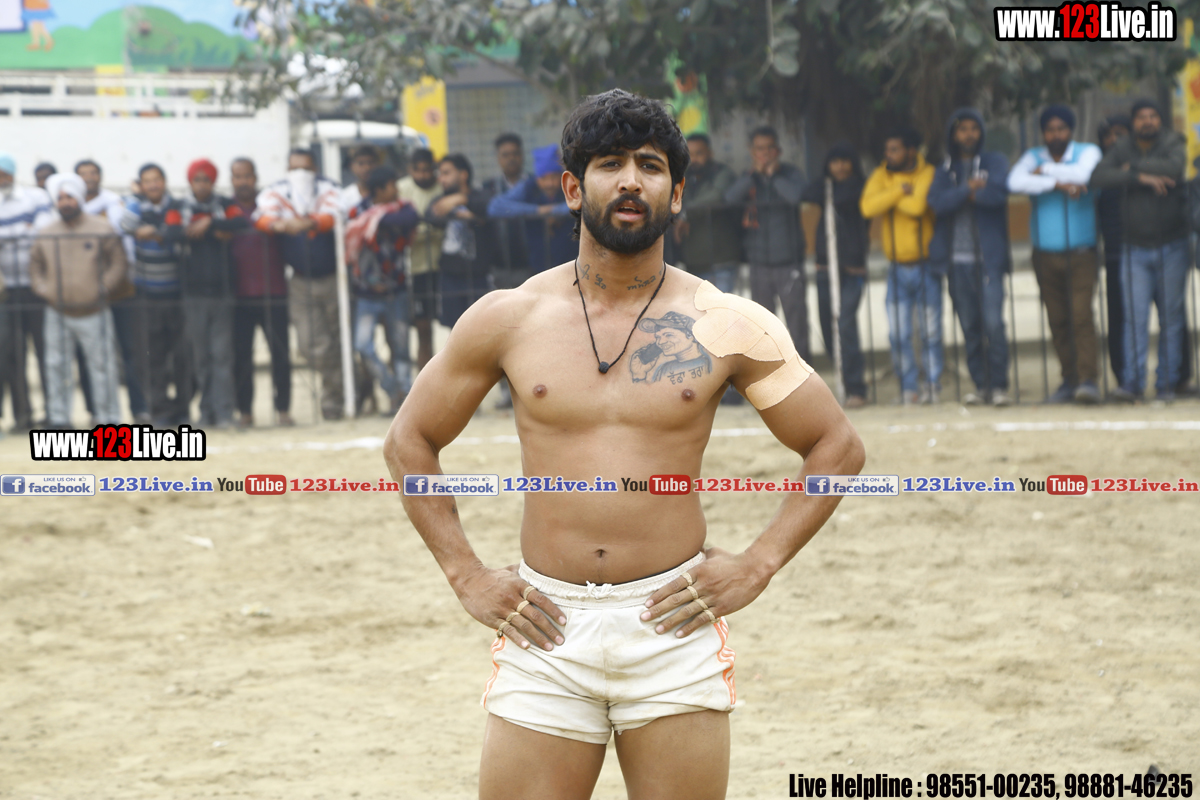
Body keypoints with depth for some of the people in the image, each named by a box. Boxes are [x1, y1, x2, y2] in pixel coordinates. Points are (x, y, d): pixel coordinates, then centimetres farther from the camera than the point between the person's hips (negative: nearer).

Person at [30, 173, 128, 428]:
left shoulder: (102, 229, -1)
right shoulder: (46, 234, 8)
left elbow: (118, 263, 2)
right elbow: (36, 266, 18)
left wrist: (102, 289, -7)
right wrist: (43, 290, 2)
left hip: (94, 313, -3)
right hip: (57, 313, 3)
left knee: (102, 366, -1)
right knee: (56, 367, 6)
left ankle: (108, 418, 6)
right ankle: (58, 418, 13)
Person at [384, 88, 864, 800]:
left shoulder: (727, 327, 1)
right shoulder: (508, 320, 4)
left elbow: (838, 447, 9)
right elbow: (409, 442, 15)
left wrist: (758, 565, -1)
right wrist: (466, 575, 6)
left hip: (675, 625, 0)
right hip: (546, 627, 1)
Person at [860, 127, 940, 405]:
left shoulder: (928, 175, -7)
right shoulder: (881, 176, 3)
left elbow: (917, 206, -25)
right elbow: (867, 207, -14)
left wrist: (890, 201, -10)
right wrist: (899, 191, -18)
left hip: (925, 265, -3)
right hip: (897, 268, 3)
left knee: (931, 330, 3)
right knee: (897, 335, 0)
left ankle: (933, 385, 17)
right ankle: (909, 387, 11)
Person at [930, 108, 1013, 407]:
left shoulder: (995, 162, 8)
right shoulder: (945, 170, 15)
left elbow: (998, 192, -12)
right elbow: (937, 201, -4)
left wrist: (962, 195, -3)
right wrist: (968, 189, -13)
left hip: (988, 256, -3)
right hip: (957, 258, 3)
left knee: (993, 322, -14)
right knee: (969, 326, 3)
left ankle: (999, 385, -8)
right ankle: (980, 385, 9)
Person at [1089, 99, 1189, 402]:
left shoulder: (1173, 143, -2)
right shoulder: (1122, 149, 3)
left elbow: (1174, 168, -25)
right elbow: (1097, 178, -13)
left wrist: (1133, 167, -13)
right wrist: (1141, 178, -21)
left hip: (1172, 247, -1)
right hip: (1136, 249, 1)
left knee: (1171, 318, 1)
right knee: (1135, 318, -7)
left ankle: (1167, 384, 5)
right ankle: (1132, 383, -9)